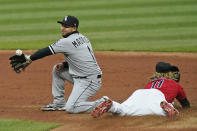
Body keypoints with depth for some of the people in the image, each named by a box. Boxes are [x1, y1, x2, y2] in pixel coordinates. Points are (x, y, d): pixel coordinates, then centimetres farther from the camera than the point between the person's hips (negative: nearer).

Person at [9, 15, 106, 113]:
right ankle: (59, 103, 22)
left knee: (71, 108, -17)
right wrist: (64, 65, 7)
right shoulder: (82, 38, 13)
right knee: (57, 69, 17)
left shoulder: (67, 42, -16)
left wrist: (29, 58, -2)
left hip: (90, 82, -10)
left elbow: (46, 51, -12)